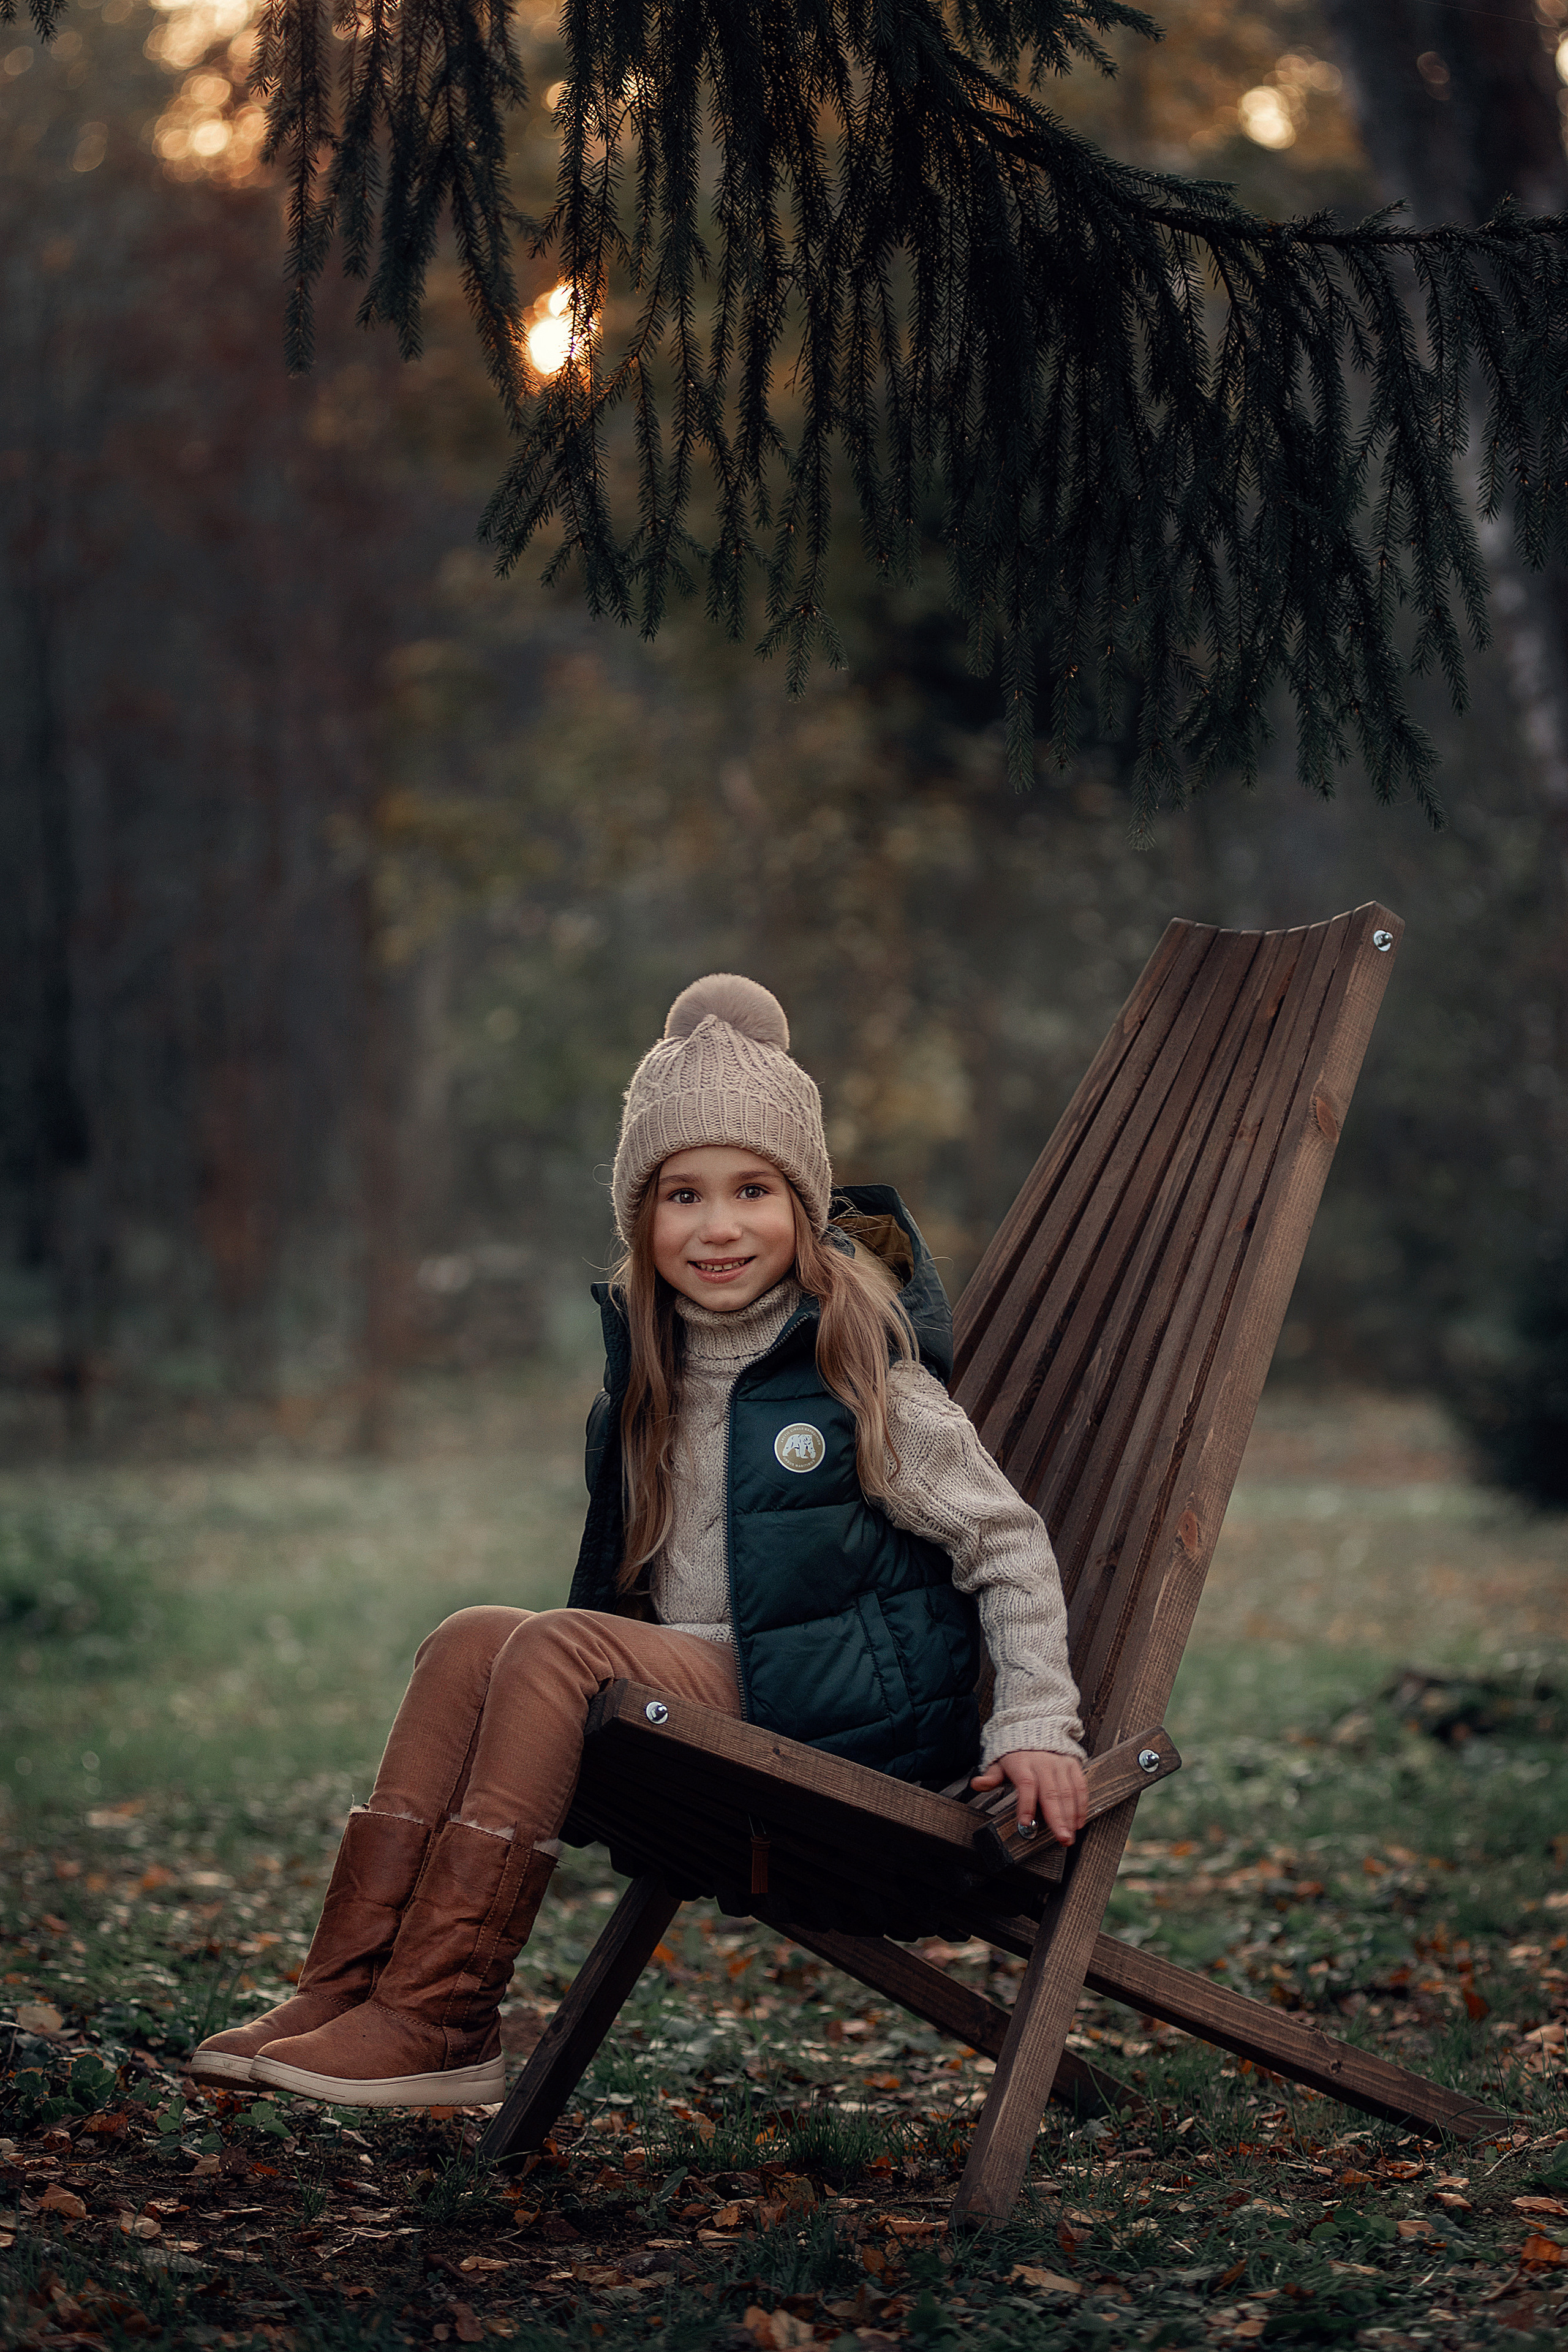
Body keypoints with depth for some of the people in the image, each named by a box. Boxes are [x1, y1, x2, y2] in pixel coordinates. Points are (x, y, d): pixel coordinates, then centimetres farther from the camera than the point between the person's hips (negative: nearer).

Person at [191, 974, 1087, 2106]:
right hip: (700, 1691, 7)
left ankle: (439, 2023, -24)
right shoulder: (654, 1366, 9)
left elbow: (1007, 1544, -7)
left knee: (556, 1645, -23)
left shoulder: (860, 1374, -11)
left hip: (840, 1721, -7)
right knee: (471, 1639, -12)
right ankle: (348, 1984, -16)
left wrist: (1036, 1724, -13)